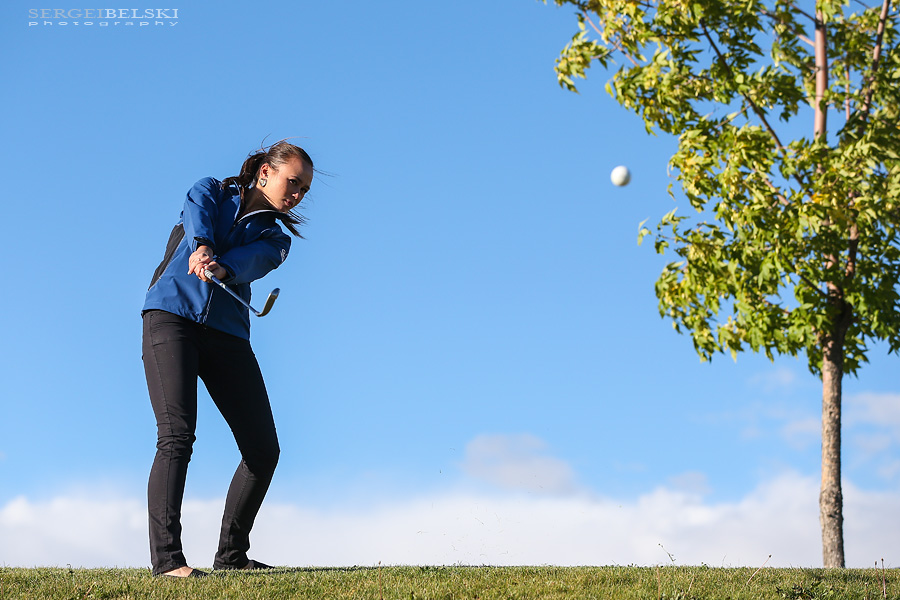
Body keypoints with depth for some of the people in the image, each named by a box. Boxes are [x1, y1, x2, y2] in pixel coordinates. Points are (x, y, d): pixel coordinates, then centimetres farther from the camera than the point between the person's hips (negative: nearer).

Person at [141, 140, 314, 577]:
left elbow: (251, 259, -7)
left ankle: (231, 555, 13)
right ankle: (167, 558, -21)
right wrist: (200, 249, -35)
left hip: (227, 332, 4)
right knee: (176, 435, -19)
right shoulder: (212, 192, 14)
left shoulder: (275, 238, 18)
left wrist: (222, 268, -30)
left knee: (263, 448, -2)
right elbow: (198, 217, -11)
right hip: (172, 314, -4)